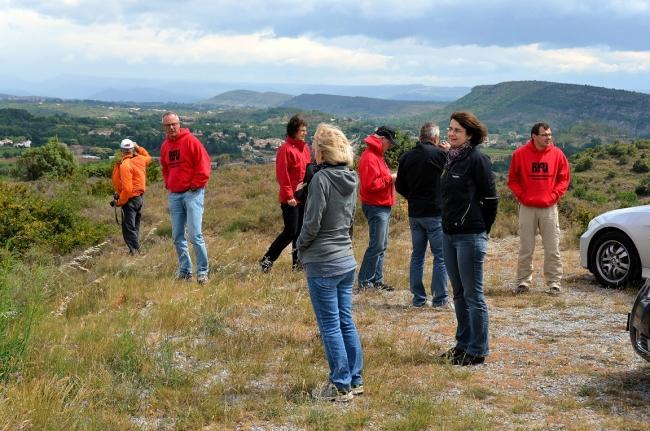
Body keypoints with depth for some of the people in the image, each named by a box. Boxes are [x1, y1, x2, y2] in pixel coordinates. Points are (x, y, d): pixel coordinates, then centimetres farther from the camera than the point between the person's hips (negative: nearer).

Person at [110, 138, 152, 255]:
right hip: (140, 197, 8)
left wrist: (119, 202, -15)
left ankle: (135, 250, -11)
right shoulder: (140, 159, 1)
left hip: (130, 198, -8)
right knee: (135, 226, 17)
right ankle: (135, 248, 21)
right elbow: (148, 158, 30)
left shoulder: (125, 165, -20)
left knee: (128, 228, -6)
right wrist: (139, 148, 27)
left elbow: (127, 189, -24)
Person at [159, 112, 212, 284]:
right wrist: (168, 184, 13)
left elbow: (203, 165, -11)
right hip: (174, 195, 7)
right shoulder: (165, 146, 13)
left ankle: (202, 272, -5)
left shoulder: (191, 141, -7)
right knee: (177, 237, 8)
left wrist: (195, 185, -11)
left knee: (195, 234, -12)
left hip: (192, 193, -7)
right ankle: (185, 270, 18)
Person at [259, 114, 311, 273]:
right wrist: (289, 196, -17)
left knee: (301, 231, 10)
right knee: (291, 231, -7)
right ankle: (267, 260, 4)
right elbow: (282, 175, -15)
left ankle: (298, 263, 18)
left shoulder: (305, 148, 11)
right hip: (291, 199, -7)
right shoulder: (285, 149, -13)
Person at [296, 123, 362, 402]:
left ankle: (340, 386, 8)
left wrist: (301, 247, 2)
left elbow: (312, 223, -17)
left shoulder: (321, 179, -17)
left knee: (330, 327, 1)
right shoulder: (350, 179, 6)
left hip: (323, 264, -8)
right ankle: (355, 380, 22)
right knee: (346, 323, 15)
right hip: (347, 261, 8)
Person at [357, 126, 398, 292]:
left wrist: (391, 177, 5)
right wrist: (390, 178, -16)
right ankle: (364, 282, -3)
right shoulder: (369, 157, -16)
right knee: (377, 246, -9)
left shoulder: (377, 155, 16)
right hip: (376, 207, -10)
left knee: (381, 246, 12)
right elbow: (370, 184, -24)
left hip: (383, 206, 10)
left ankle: (377, 280, 17)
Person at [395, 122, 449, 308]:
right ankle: (440, 299, 1)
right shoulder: (440, 154, -12)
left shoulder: (406, 157, 3)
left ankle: (418, 298, 16)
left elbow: (399, 186, 7)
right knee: (441, 256, 2)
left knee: (417, 255, 13)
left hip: (414, 214, 5)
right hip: (436, 213, -5)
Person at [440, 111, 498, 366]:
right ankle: (463, 344, 27)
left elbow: (491, 198, -11)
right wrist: (448, 224, 14)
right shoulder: (451, 159, 12)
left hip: (470, 236, -9)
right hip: (449, 234, 9)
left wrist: (482, 230, -3)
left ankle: (477, 351, 7)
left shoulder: (477, 159, -12)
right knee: (459, 294, 16)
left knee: (473, 295, -1)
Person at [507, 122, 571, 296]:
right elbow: (512, 179, 5)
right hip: (527, 208, 0)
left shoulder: (557, 154, 0)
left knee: (552, 249, 2)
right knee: (525, 249, 6)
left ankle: (553, 283, 8)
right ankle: (523, 282, 13)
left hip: (549, 208, 1)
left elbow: (564, 177, 6)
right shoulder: (520, 154, -3)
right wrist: (522, 196, -5)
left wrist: (554, 195, -4)